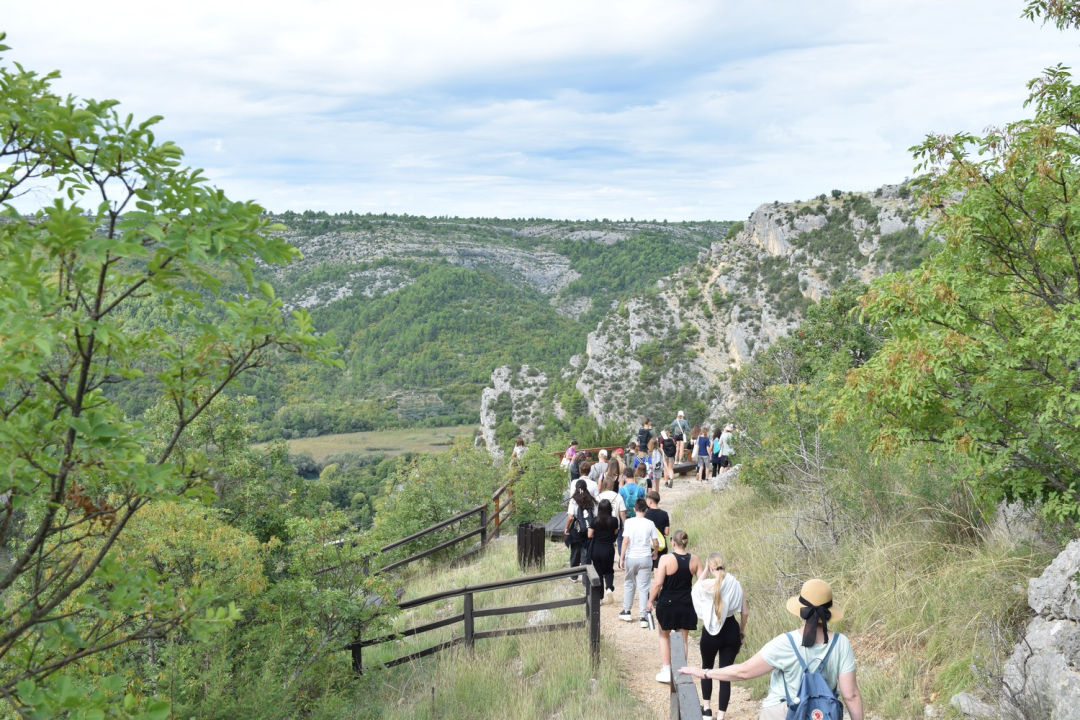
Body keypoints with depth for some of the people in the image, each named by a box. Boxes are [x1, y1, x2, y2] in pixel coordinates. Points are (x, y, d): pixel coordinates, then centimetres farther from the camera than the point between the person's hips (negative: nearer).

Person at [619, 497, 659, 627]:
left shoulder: (629, 522, -6)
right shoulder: (650, 523, -3)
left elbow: (625, 541, -10)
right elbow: (655, 543, -1)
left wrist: (621, 558, -4)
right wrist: (654, 550, 21)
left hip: (631, 557, 0)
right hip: (645, 558, 0)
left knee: (628, 583, 19)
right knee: (643, 587, 4)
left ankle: (626, 611, 25)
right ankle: (642, 617, 3)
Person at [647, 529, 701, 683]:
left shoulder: (666, 559, -16)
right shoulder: (694, 560, -5)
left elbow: (657, 583, -18)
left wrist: (650, 601, -5)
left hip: (667, 604, -2)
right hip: (686, 605, 2)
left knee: (664, 636, 18)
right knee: (683, 639, 16)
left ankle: (666, 672, 18)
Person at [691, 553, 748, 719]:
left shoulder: (707, 584, -14)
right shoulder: (737, 584, -2)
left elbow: (696, 589, 11)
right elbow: (744, 613, 5)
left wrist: (705, 569, 8)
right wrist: (742, 633, 17)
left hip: (712, 632, -3)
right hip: (731, 631, 3)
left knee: (706, 668, 22)